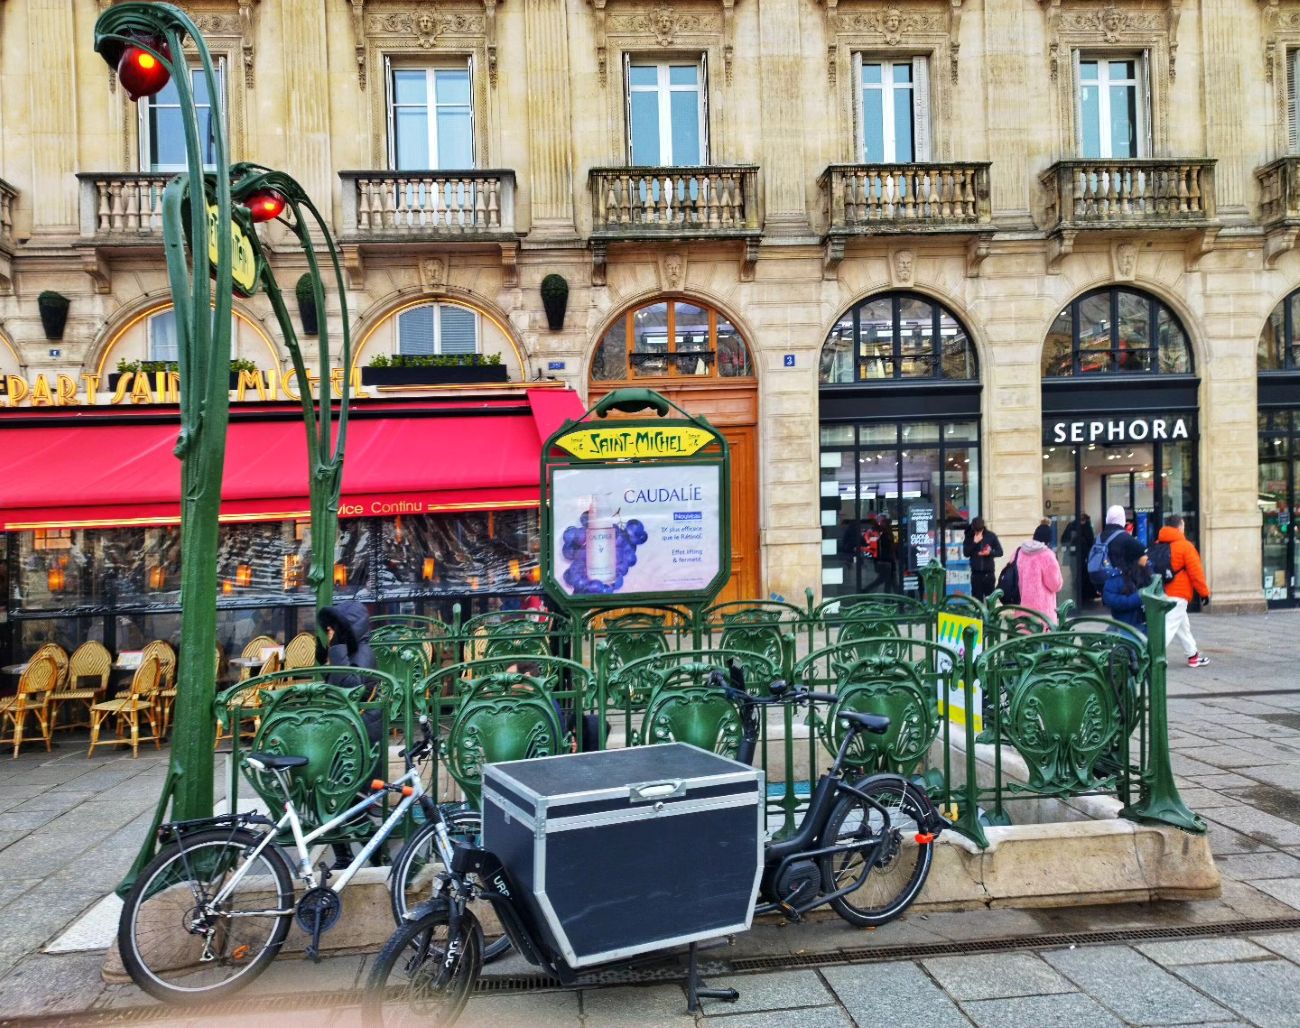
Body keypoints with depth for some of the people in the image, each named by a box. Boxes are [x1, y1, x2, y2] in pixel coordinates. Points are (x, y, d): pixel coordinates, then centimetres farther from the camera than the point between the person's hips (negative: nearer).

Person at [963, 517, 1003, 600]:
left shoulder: (991, 536, 1)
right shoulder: (969, 537, 1)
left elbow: (1000, 552, 2)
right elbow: (966, 553, -7)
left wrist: (990, 552, -17)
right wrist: (974, 542, -16)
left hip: (989, 573, 0)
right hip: (976, 574, 0)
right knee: (977, 598, -1)